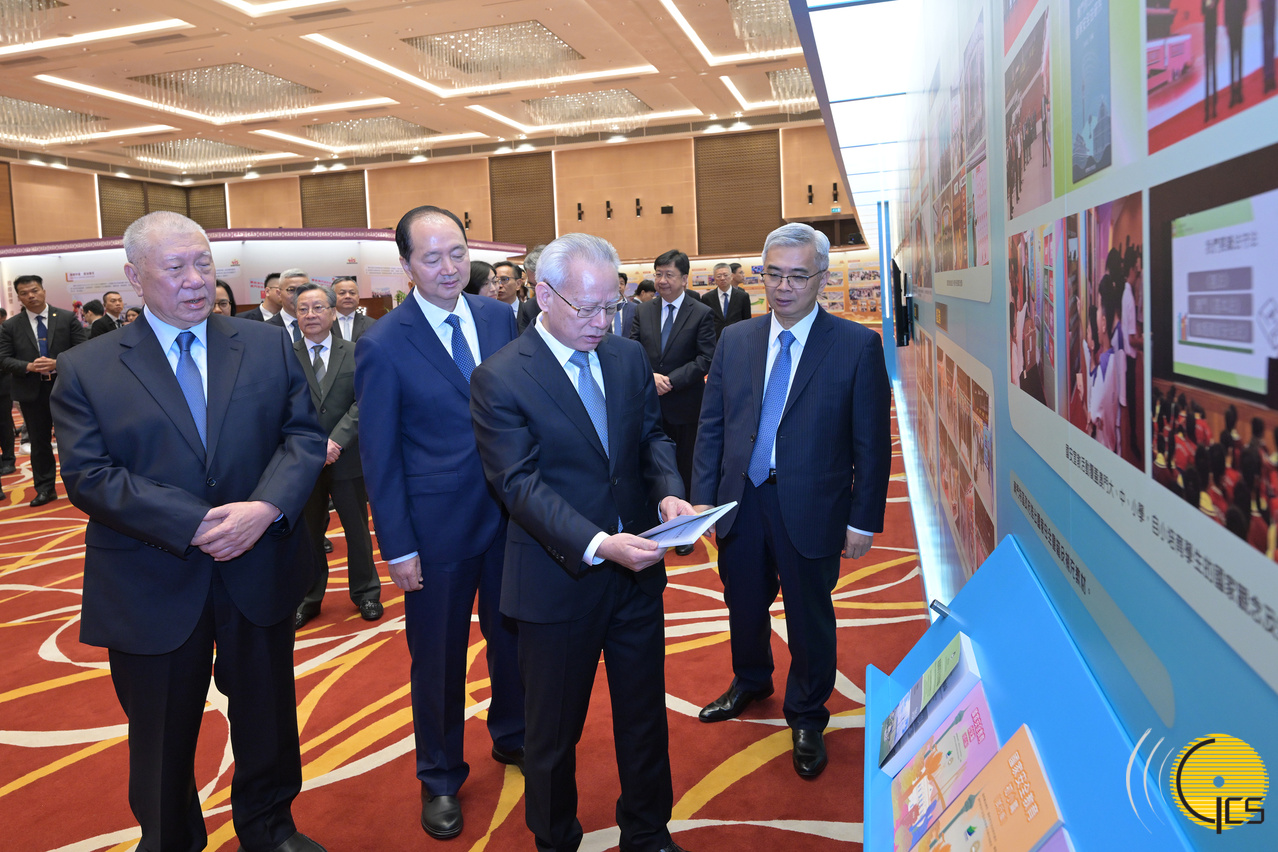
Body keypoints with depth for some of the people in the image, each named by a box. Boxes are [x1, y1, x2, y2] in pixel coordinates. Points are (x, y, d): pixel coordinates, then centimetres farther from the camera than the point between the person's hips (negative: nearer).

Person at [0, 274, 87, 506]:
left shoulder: (67, 318, 0)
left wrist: (58, 363, -19)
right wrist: (28, 367, -18)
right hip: (31, 390, 1)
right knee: (39, 441, 8)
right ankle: (45, 489, 17)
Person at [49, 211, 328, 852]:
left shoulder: (269, 348, 2)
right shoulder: (86, 369, -4)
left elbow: (304, 436, -3)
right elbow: (88, 477, -12)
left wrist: (267, 507, -22)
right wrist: (194, 526, -22)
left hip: (260, 574, 2)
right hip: (153, 589, -2)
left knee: (267, 718, 19)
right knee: (161, 739, 16)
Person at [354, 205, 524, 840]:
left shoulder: (500, 317, -1)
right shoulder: (383, 344, -12)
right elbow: (378, 454, -8)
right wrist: (396, 547, -8)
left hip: (511, 512, 4)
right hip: (438, 527, -3)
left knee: (513, 637, 20)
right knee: (438, 657, 13)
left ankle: (512, 737, 46)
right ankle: (440, 777, 36)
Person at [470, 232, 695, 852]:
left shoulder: (628, 356, 3)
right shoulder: (499, 379, -15)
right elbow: (520, 484, -19)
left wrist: (668, 491, -11)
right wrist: (596, 544, -31)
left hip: (637, 568, 5)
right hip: (560, 578, -5)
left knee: (644, 713, 20)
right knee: (555, 730, 15)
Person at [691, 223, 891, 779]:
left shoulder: (857, 346, -8)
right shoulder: (735, 340, 3)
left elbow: (872, 442, -7)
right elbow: (711, 426, 6)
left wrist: (864, 519, -8)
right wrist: (702, 498, 1)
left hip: (810, 509, -3)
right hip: (740, 502, 4)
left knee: (809, 617, 12)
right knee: (744, 605, 21)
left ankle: (806, 717, 36)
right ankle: (750, 682, 50)